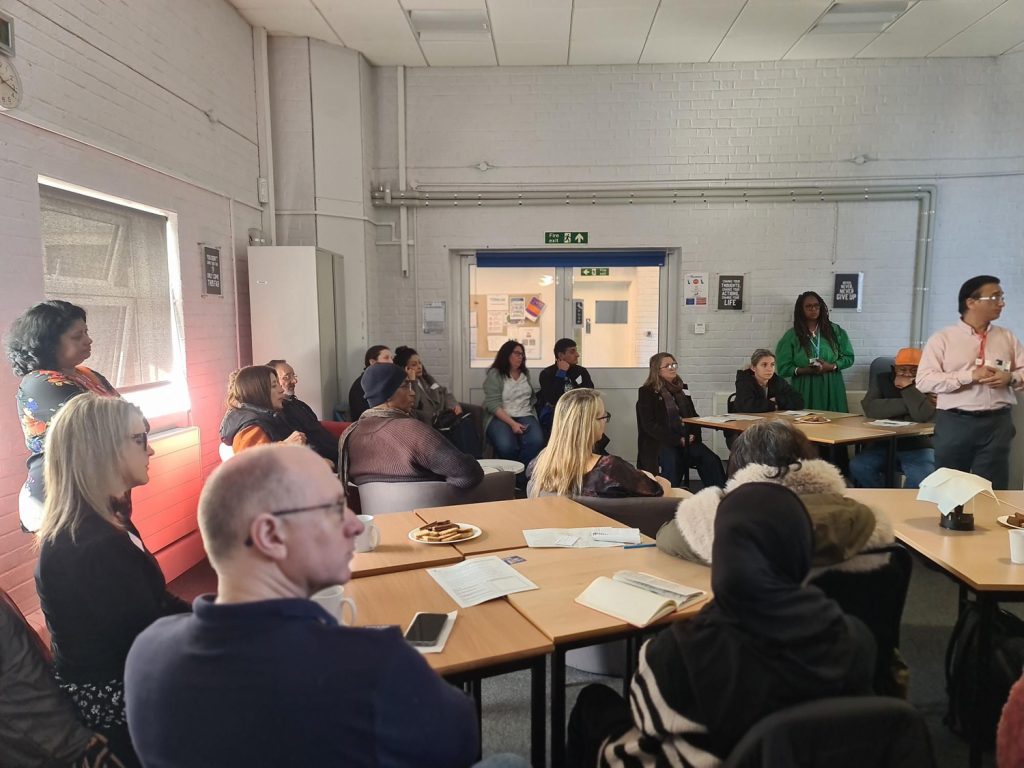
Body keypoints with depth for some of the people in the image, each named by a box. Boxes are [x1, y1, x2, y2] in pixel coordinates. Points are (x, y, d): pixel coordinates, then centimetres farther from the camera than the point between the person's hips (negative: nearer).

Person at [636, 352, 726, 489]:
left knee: (712, 460, -21)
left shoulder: (682, 388, 21)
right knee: (672, 462, -35)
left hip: (687, 440, 5)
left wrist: (694, 434, 1)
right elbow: (649, 425, -7)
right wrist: (677, 440, -14)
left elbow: (693, 415, 23)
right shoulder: (647, 392, 2)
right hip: (661, 442, -5)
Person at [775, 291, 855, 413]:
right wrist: (805, 370, -17)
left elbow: (848, 357, 10)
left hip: (831, 388, 2)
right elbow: (783, 368, -1)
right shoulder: (792, 335, 2)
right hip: (804, 390, -1)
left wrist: (831, 366, -8)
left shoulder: (835, 330, 8)